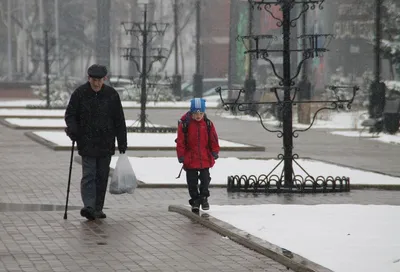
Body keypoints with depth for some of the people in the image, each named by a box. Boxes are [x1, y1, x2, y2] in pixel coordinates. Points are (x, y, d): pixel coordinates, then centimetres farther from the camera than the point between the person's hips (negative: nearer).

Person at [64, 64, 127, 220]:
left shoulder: (111, 95, 2)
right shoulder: (79, 93, -3)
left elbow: (119, 121, 6)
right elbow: (70, 114, 4)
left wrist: (122, 143, 4)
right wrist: (72, 129, -16)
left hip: (106, 144, 2)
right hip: (87, 143, -2)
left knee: (102, 177, 8)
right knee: (89, 175, -12)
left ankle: (98, 209, 15)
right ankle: (89, 206, -20)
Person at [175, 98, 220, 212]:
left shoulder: (208, 124, -2)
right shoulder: (184, 124, -9)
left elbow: (213, 139, 7)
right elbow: (180, 141, -6)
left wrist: (215, 152, 4)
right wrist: (181, 156, -7)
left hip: (205, 159, 1)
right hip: (190, 159, -1)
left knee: (205, 179, 6)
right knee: (192, 181, 6)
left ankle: (204, 197, 18)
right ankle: (195, 199, 18)